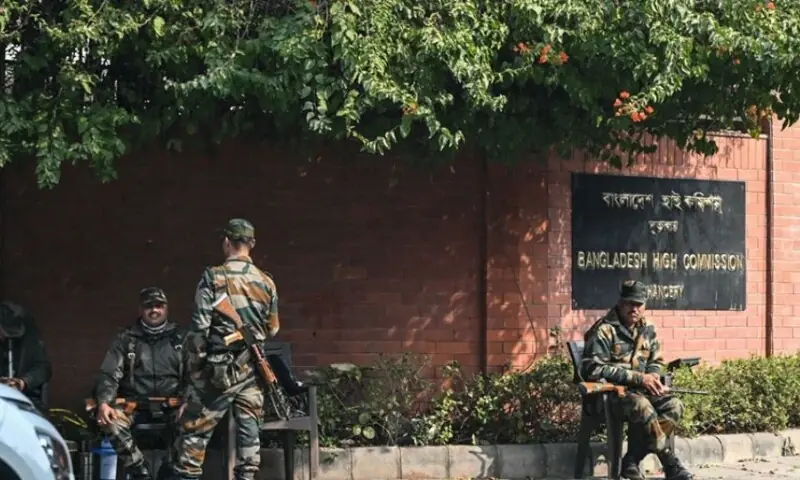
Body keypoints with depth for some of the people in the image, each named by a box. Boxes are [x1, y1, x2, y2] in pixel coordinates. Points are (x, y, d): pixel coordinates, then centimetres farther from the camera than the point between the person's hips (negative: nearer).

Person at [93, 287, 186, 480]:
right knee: (111, 421, -31)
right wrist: (104, 402, -15)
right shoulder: (125, 339, 12)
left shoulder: (181, 338, 11)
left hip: (172, 403, -1)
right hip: (135, 404, 1)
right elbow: (109, 374, 5)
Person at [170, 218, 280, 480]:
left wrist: (193, 366, -3)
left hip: (219, 367, -4)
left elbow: (199, 327, -10)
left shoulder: (213, 277, -7)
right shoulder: (266, 282, 6)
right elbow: (272, 329, 15)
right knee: (249, 431, 6)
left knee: (194, 432, 1)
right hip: (252, 368, 4)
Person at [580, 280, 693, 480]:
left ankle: (632, 460, -19)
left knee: (674, 406, -19)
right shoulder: (604, 330, -12)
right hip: (609, 391, -7)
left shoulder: (647, 329, 10)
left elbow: (657, 362, 22)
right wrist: (639, 378, -18)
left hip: (640, 388, 7)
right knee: (643, 407, -35)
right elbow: (594, 369, -19)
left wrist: (653, 377, -5)